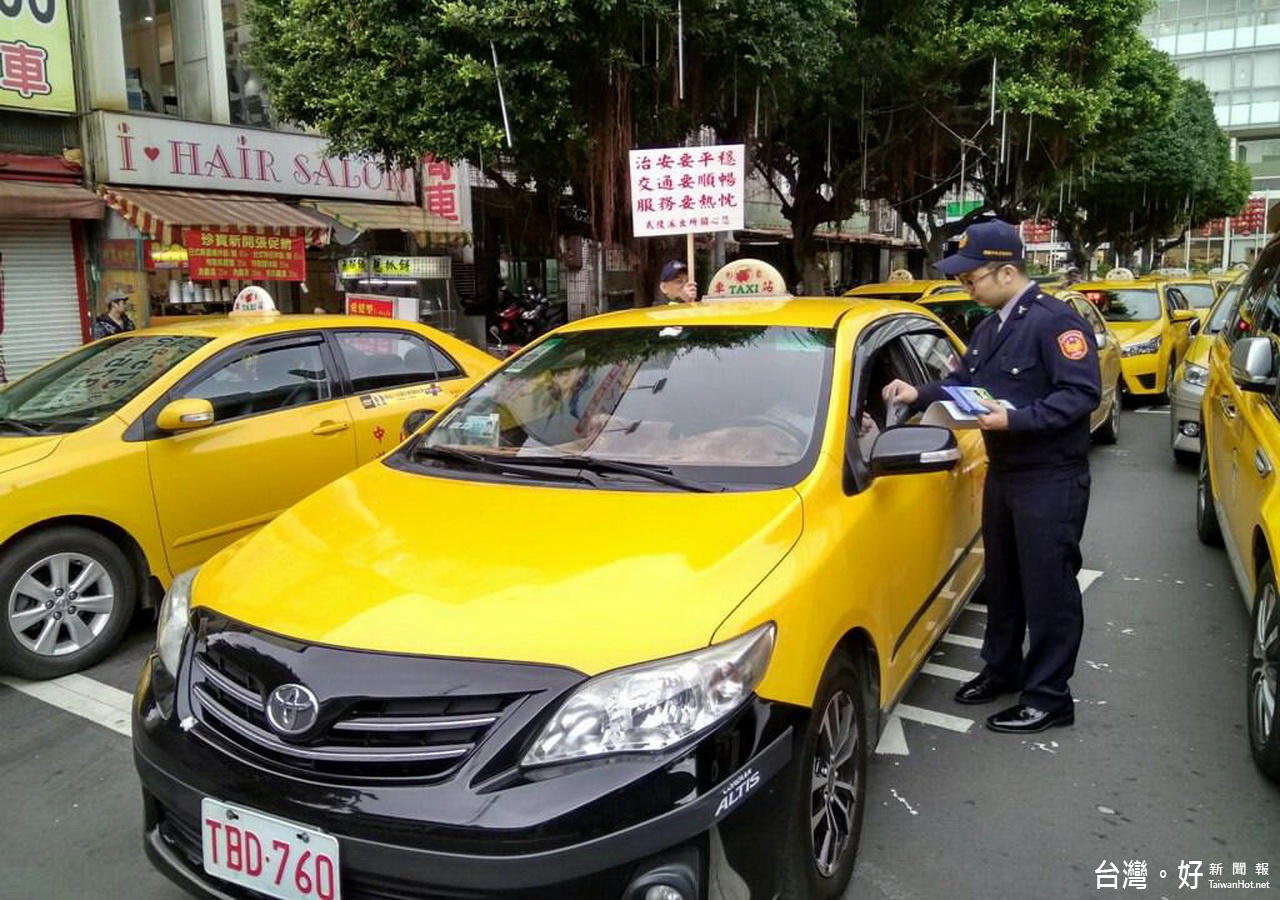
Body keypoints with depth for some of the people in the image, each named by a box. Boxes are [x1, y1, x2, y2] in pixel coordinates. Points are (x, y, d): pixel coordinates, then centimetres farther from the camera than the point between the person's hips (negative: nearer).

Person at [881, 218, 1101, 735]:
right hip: (1003, 473, 9)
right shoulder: (989, 327, 13)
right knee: (1002, 580, 19)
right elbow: (962, 384, 17)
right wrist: (918, 395, 1)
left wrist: (1016, 419, -28)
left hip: (1050, 479, -9)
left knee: (1048, 586, 0)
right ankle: (1002, 669, 35)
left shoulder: (1055, 321, -16)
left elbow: (1083, 393, -22)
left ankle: (1049, 696, 11)